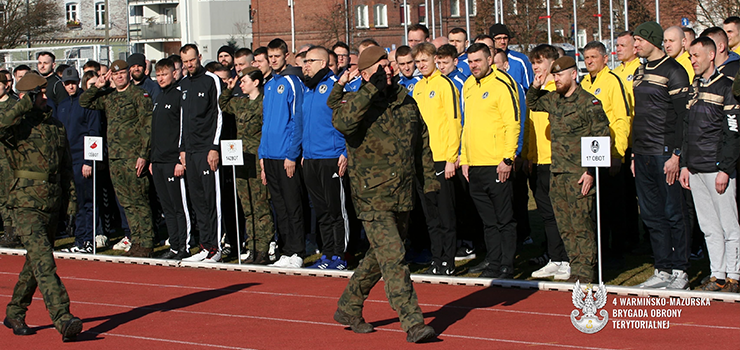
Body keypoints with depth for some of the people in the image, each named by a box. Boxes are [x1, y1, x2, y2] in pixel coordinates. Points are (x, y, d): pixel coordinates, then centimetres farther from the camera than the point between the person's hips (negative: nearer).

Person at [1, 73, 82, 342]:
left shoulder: (56, 127, 16)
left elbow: (66, 166, 22)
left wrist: (70, 197, 16)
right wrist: (25, 105, -18)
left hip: (52, 204, 7)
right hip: (26, 204, -7)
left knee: (35, 262, 15)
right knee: (43, 261, -16)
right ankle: (62, 319, -24)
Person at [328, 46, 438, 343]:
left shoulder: (405, 100, 10)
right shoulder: (357, 102, -8)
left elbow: (421, 139, 22)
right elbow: (341, 122, -32)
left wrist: (428, 175, 19)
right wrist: (371, 89, -28)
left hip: (403, 194, 7)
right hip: (373, 198, -7)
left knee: (380, 256, 17)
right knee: (393, 257, -13)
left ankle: (348, 307, 34)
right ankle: (412, 323, -12)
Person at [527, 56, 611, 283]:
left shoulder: (589, 103, -8)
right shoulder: (553, 99, 12)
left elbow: (602, 138, -10)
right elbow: (531, 104, 32)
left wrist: (591, 171, -15)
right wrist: (536, 87, 10)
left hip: (579, 175, -7)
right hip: (556, 173, 7)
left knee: (581, 224, -6)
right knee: (564, 226, 9)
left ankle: (585, 271, 0)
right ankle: (575, 268, 17)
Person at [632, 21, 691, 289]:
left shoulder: (673, 71, -7)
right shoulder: (640, 72, 16)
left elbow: (680, 116, -12)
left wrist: (675, 155, -17)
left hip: (665, 154, -8)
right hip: (643, 155, 8)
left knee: (673, 214, -2)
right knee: (652, 215, 8)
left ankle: (680, 271, 5)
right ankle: (663, 270, 14)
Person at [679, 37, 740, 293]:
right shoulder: (694, 88, 15)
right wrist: (684, 165, 12)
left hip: (717, 167, -7)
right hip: (695, 170, 7)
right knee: (709, 227, 9)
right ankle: (717, 276, 14)